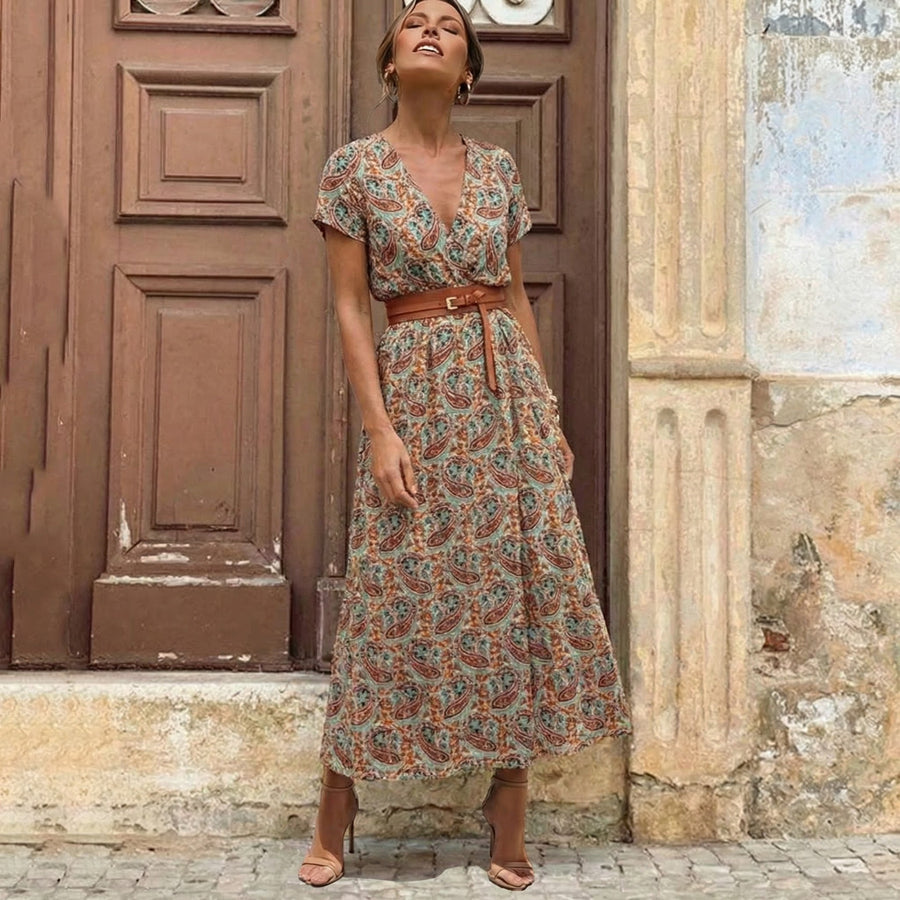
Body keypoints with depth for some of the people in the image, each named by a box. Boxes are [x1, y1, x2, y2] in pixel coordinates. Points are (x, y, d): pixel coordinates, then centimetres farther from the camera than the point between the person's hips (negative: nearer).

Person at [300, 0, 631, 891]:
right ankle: (333, 823, 16)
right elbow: (349, 309, -4)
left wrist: (551, 413, 7)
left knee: (520, 588, 2)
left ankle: (509, 822, 15)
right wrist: (380, 429, -13)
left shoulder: (498, 168, 9)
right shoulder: (354, 167, -1)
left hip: (506, 389, 4)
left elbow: (516, 296, 12)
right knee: (403, 598, -1)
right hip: (414, 390, -3)